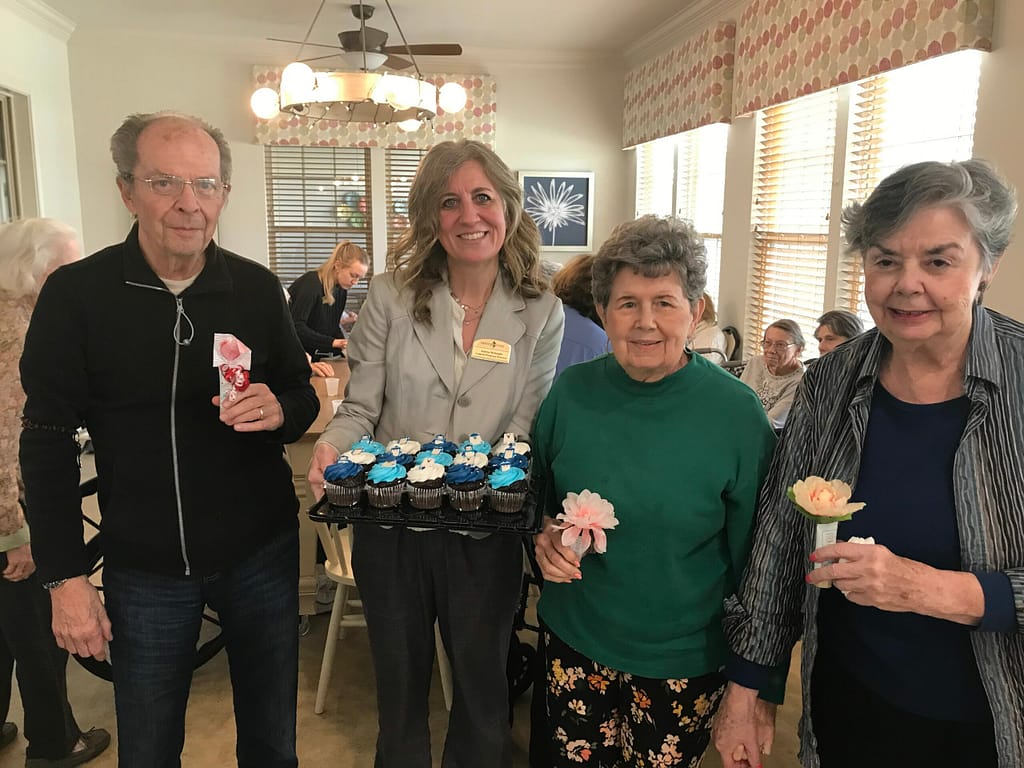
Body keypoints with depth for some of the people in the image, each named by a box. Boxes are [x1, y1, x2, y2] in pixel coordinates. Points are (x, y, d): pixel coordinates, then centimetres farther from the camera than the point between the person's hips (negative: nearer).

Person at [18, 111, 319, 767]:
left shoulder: (257, 288, -3)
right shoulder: (75, 294, -8)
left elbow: (304, 396, 7)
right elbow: (49, 443, -4)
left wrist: (281, 411, -17)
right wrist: (65, 578, -6)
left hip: (261, 552, 2)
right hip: (144, 567, -1)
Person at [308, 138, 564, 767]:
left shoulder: (541, 313, -4)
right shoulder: (390, 298, -4)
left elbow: (523, 427, -4)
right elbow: (359, 409, -2)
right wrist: (332, 447, -23)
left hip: (484, 532, 0)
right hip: (390, 527, 1)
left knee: (483, 681, 20)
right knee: (400, 680, 23)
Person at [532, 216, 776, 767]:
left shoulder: (737, 413, -15)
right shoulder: (570, 392, -8)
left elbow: (751, 556, -7)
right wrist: (544, 535, -13)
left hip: (683, 662, -2)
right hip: (574, 641, 3)